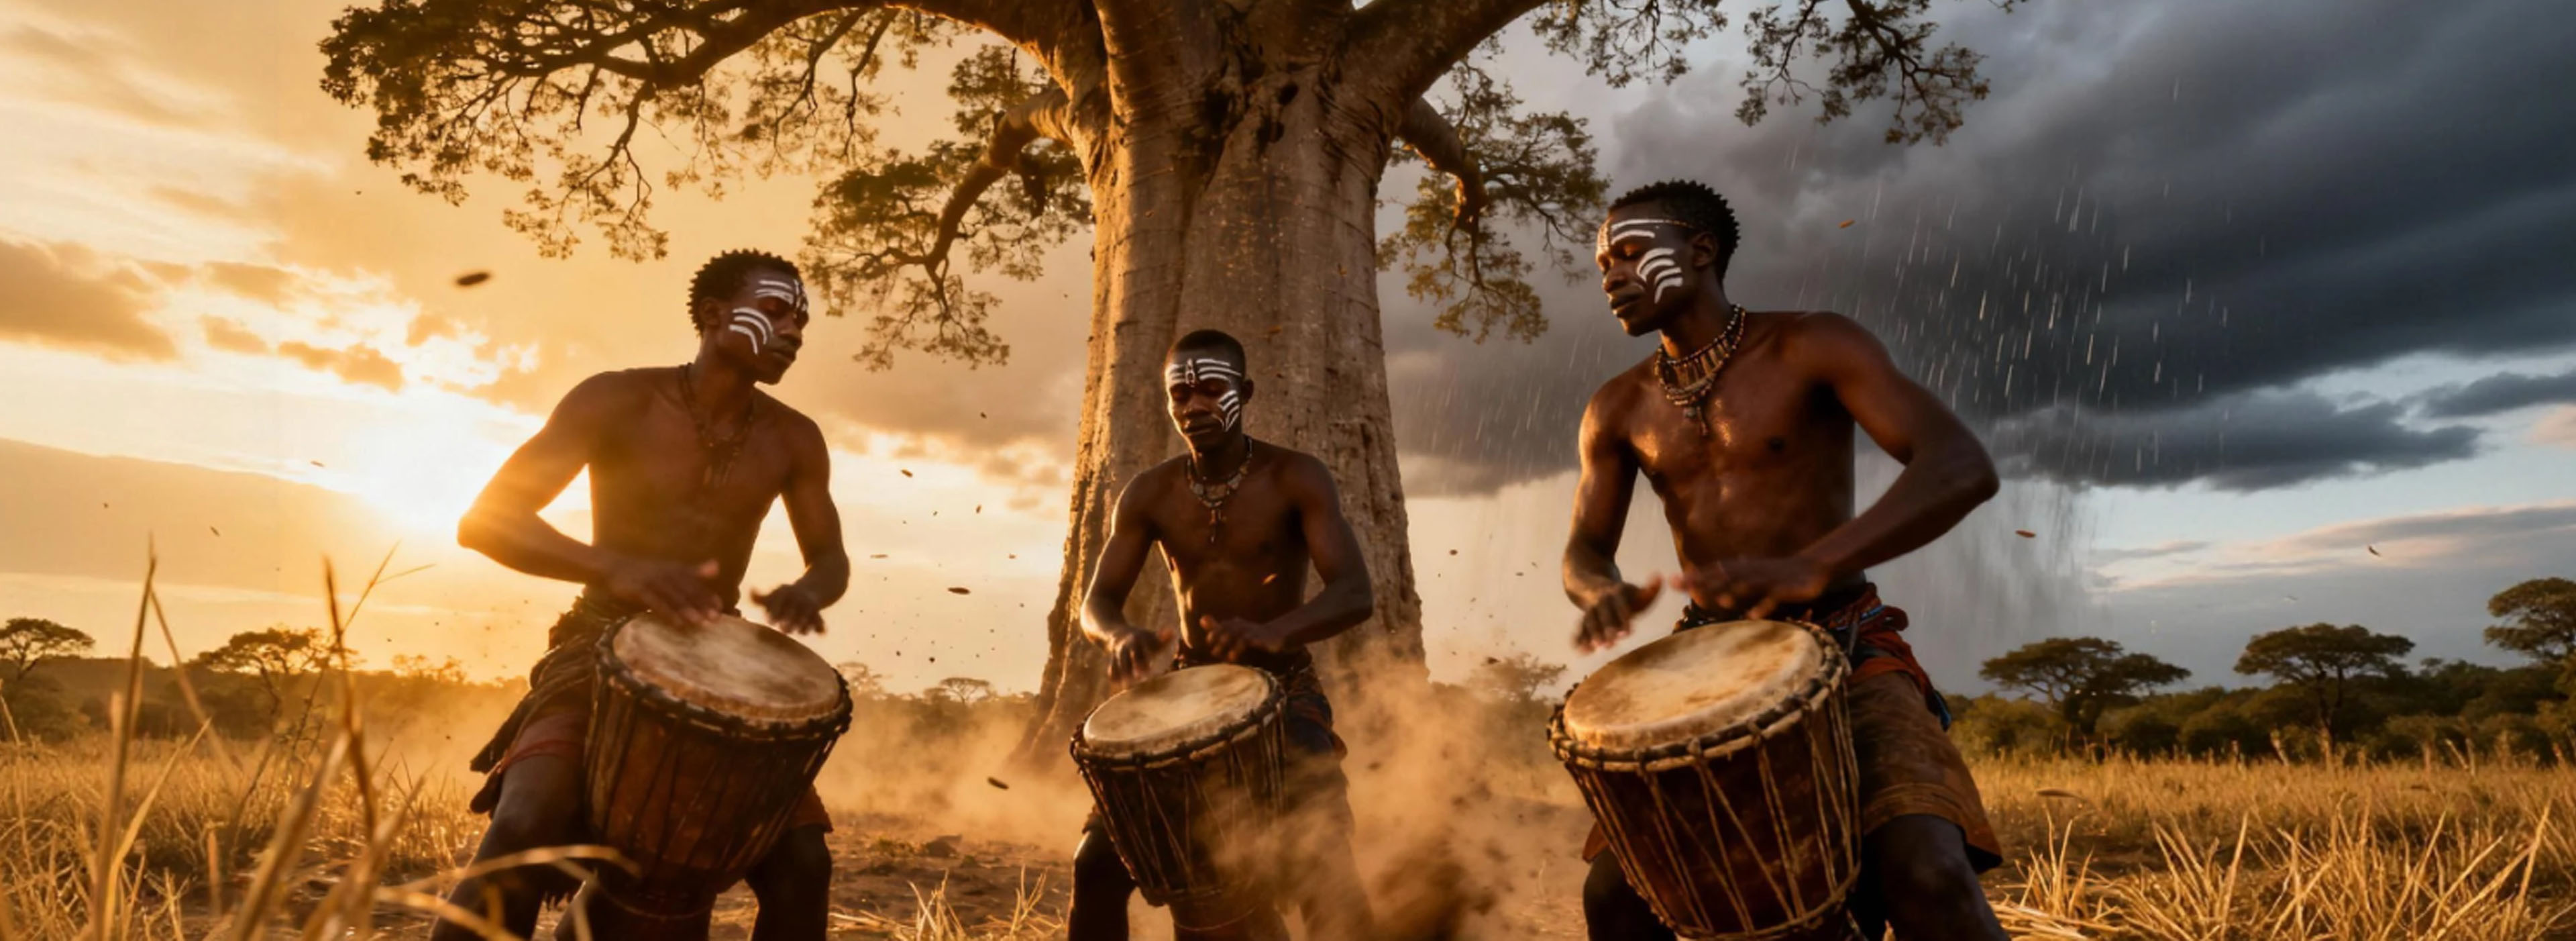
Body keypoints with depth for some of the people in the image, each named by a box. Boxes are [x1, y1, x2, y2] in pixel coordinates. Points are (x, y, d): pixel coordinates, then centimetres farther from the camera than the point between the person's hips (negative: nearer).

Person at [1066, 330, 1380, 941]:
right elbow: (1097, 602, -2)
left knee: (1322, 872, -20)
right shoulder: (1149, 494, -1)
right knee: (1098, 859, -4)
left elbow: (1354, 593, -22)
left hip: (1285, 692, -3)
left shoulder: (1297, 479, -11)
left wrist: (1272, 633, -43)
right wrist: (1122, 636, -27)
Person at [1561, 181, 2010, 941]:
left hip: (1847, 652, -4)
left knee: (1928, 875, -29)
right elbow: (1583, 551, 9)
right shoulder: (1618, 410, 7)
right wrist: (1602, 594, -18)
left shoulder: (1811, 348, -8)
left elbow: (1964, 468, -20)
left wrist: (1811, 568, -37)